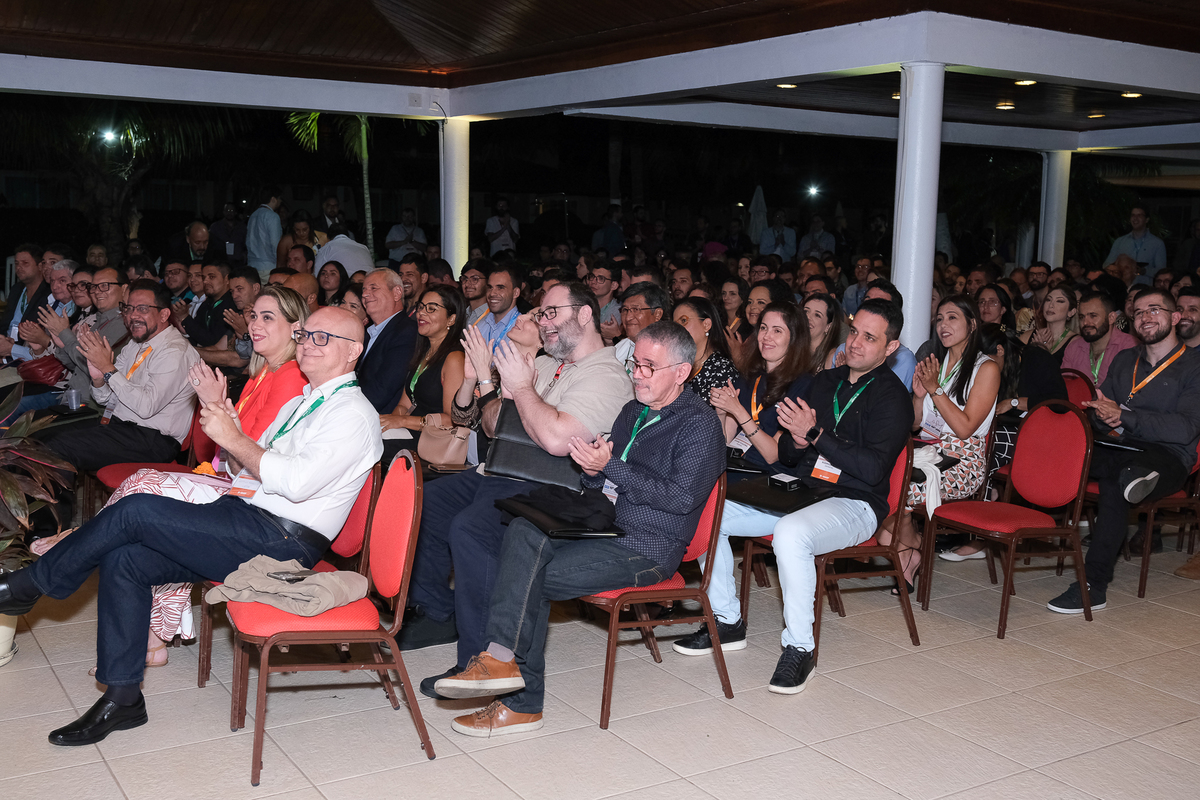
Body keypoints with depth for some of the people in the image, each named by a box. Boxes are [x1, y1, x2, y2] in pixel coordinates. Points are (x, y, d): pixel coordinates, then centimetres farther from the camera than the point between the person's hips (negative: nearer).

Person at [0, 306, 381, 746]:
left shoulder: (353, 414, -9)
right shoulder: (300, 403, 22)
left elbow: (297, 482, -23)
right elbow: (247, 469, 21)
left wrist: (234, 439, -13)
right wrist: (227, 428, 1)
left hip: (281, 542, -9)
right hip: (250, 528, 9)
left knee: (135, 510, -16)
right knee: (123, 561, -3)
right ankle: (122, 697, 4)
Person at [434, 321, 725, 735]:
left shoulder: (699, 423, -6)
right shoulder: (633, 411, 19)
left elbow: (681, 497, -18)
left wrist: (610, 467, -18)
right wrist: (592, 470, -4)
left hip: (651, 548, -7)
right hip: (606, 528, 7)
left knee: (531, 579, -24)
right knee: (523, 533, -20)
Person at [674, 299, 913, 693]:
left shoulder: (892, 398, -4)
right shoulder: (825, 382, 15)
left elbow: (872, 468, -18)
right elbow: (786, 455, 15)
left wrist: (814, 435, -21)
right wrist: (796, 442, -10)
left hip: (853, 504, -7)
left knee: (791, 533, -39)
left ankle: (799, 648, -22)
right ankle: (728, 622, 4)